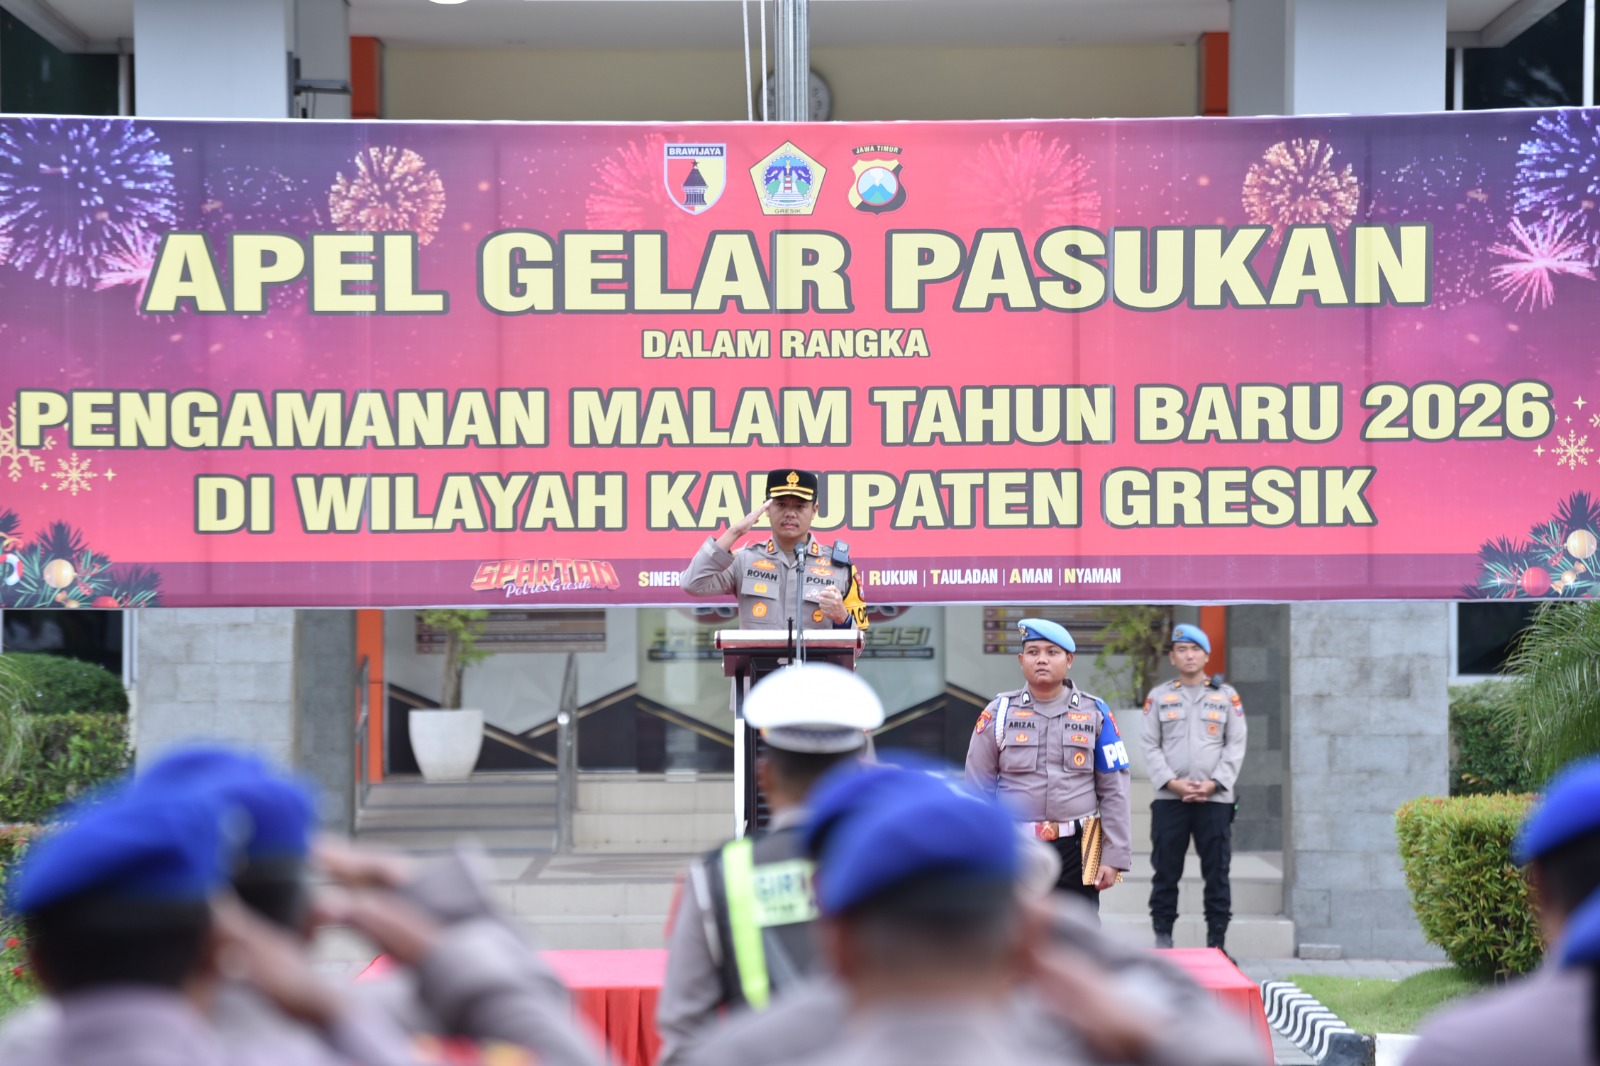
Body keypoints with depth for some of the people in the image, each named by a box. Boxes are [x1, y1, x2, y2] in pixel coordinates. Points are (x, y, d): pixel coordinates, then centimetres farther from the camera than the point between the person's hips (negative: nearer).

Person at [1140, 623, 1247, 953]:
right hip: (1169, 799, 0)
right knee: (1166, 871, 1)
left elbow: (1235, 745, 5)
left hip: (1215, 799, 0)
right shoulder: (1158, 696, 10)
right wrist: (1173, 783, -9)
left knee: (1217, 873, 0)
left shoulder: (1227, 696, 10)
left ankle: (1217, 940, 5)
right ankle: (1162, 936, 6)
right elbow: (1150, 746, 5)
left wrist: (1213, 784, -8)